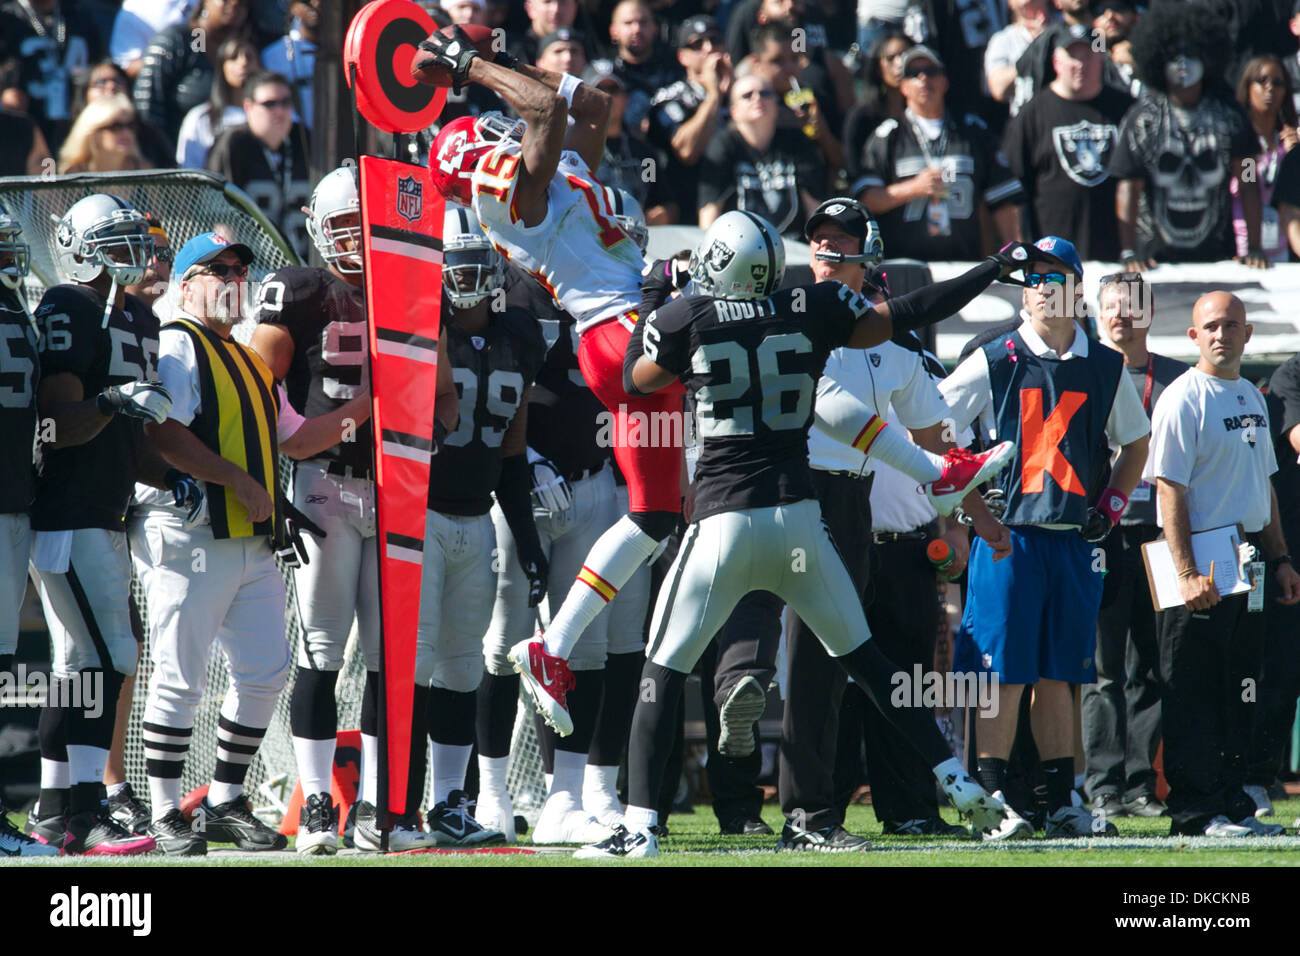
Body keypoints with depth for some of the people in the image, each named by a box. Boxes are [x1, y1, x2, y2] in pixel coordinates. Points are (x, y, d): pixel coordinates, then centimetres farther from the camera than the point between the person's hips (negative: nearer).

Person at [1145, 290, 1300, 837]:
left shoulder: (1252, 398, 16)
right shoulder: (1183, 400, -9)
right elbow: (1169, 490, -15)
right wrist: (1188, 574, -21)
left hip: (1249, 561, 8)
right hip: (1201, 563, -8)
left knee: (1239, 691, 11)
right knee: (1195, 694, -6)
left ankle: (1234, 804, 16)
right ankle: (1196, 810, -4)